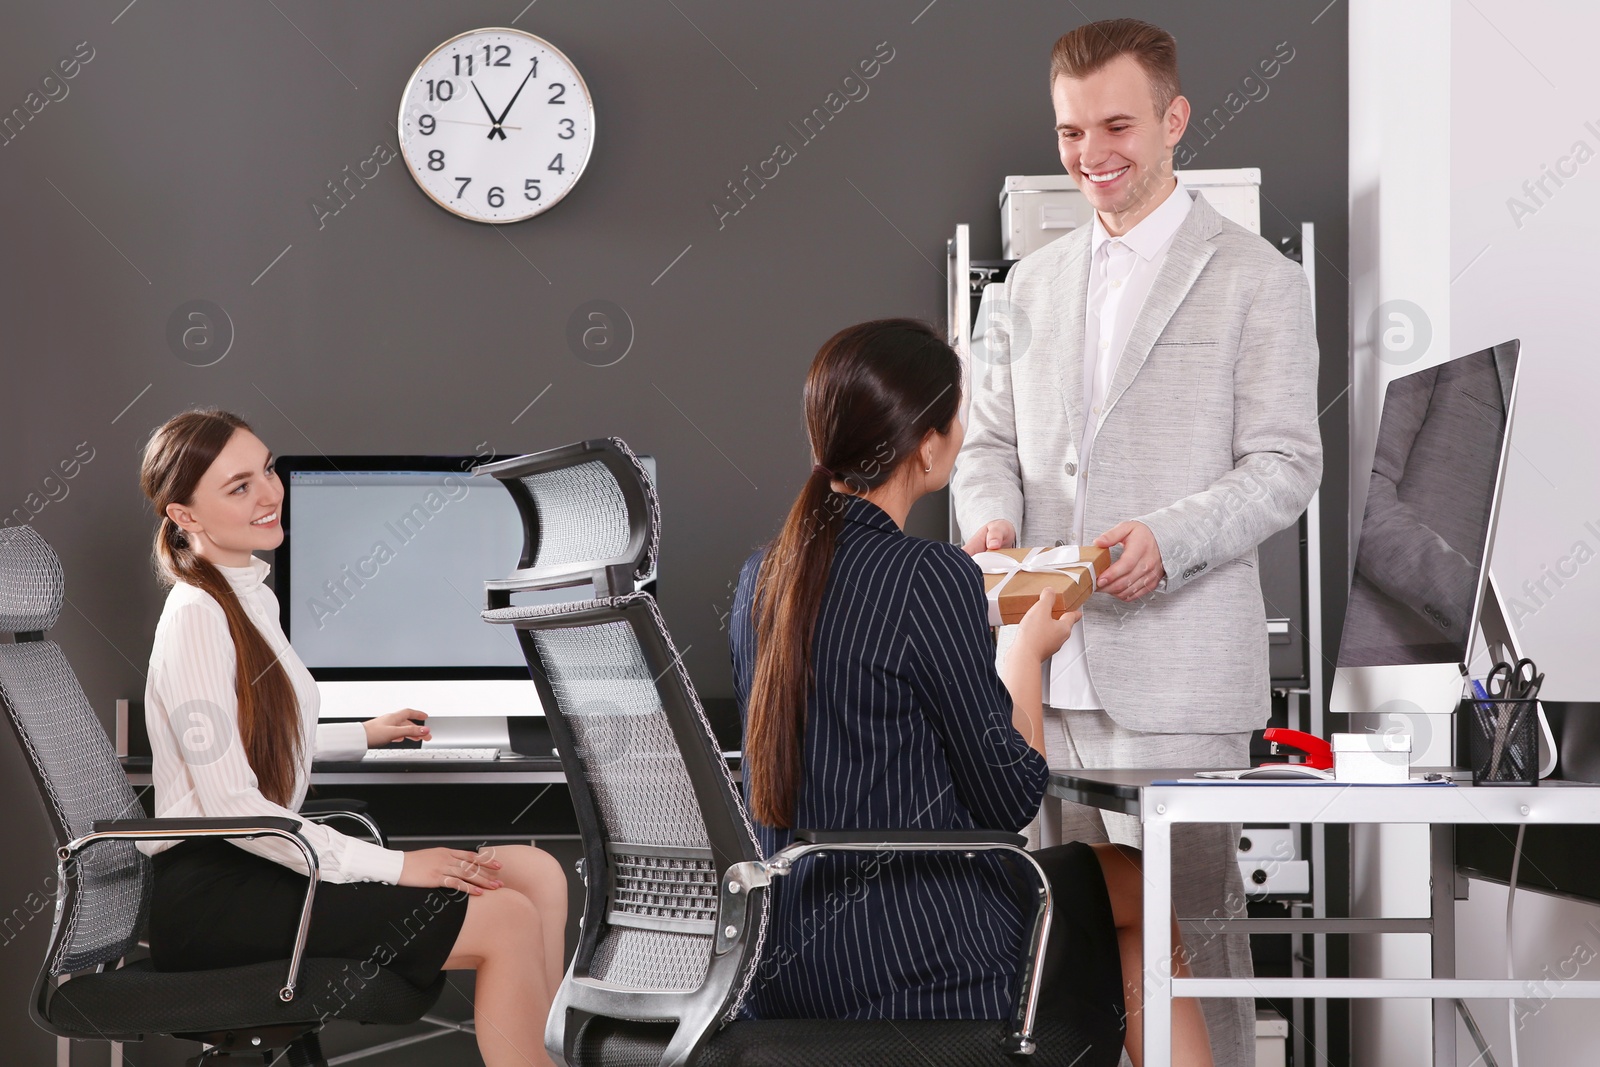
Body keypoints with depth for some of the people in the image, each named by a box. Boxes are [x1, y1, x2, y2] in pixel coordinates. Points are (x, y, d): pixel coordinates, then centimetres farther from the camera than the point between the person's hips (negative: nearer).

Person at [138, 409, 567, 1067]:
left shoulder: (254, 596, 15)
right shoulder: (196, 617, -16)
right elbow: (230, 804, -21)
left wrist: (363, 735, 30)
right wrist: (393, 867, -19)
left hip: (262, 859, 10)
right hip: (208, 894, -10)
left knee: (537, 875, -2)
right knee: (506, 921, -18)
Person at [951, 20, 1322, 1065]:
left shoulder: (1257, 279, 0)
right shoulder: (1035, 282, 17)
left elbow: (1285, 465, -5)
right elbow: (991, 440, 19)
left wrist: (1168, 538, -22)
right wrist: (990, 516, -4)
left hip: (1174, 668, -5)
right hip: (1043, 662, 5)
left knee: (1185, 925, -6)